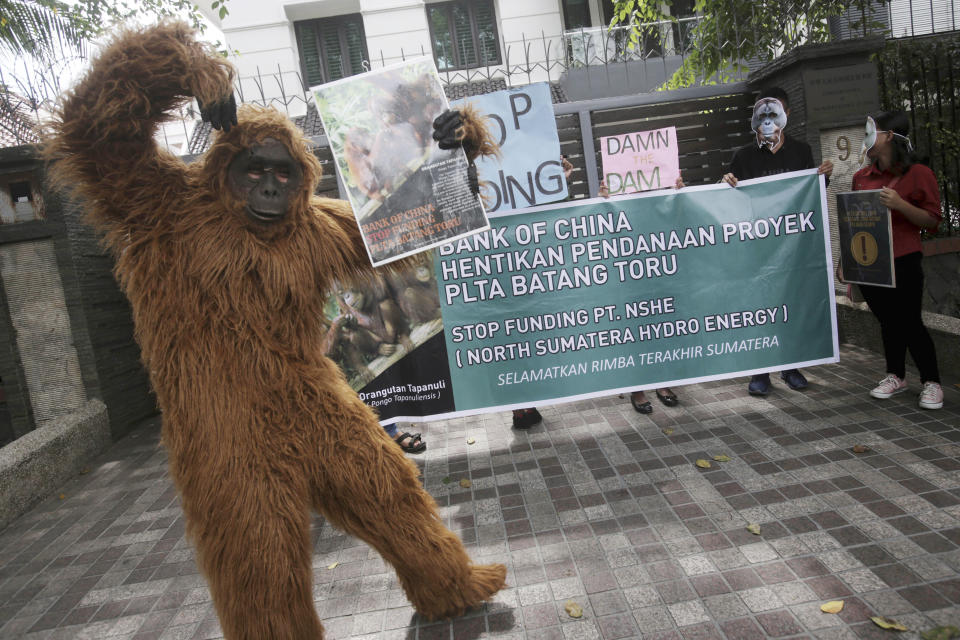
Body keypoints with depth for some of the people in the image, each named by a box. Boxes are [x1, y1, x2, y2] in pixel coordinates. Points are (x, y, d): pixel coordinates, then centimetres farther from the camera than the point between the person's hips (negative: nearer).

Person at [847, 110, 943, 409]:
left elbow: (932, 220, -7)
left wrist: (900, 204, -23)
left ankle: (931, 382, 15)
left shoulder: (918, 174, -6)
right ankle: (896, 376, 26)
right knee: (888, 321, 13)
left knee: (910, 322, -1)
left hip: (902, 263, -4)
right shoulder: (861, 177, 9)